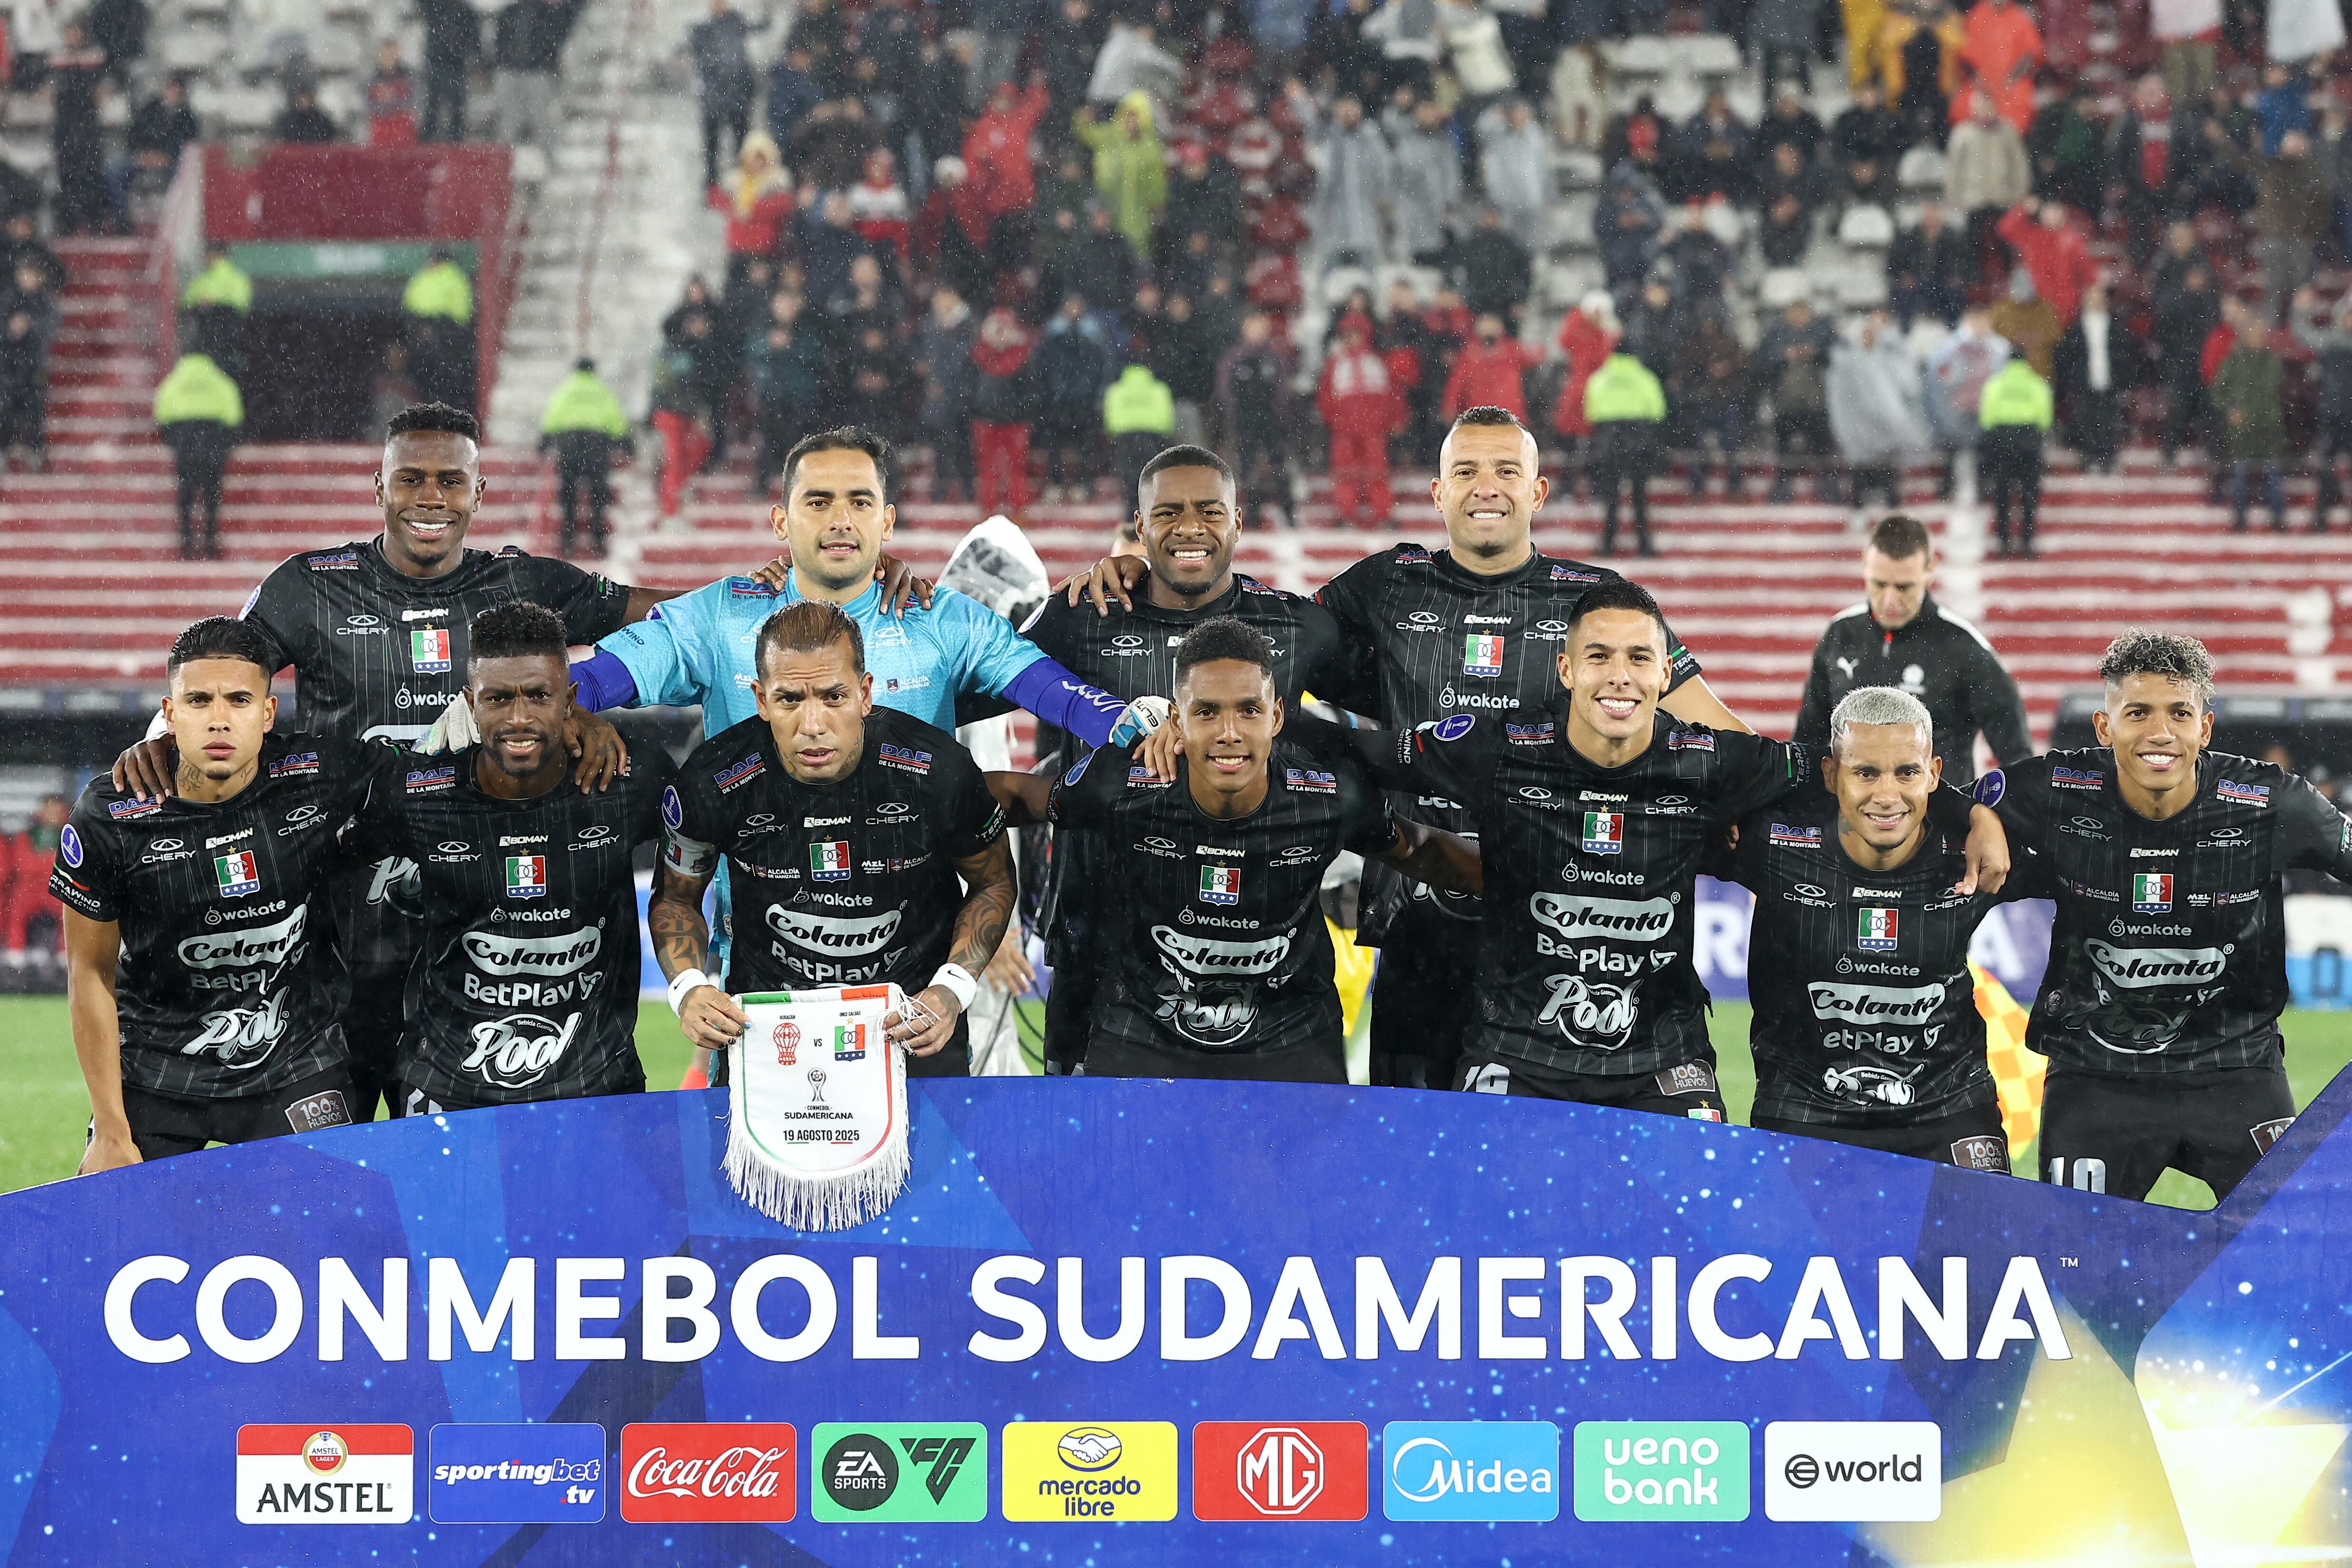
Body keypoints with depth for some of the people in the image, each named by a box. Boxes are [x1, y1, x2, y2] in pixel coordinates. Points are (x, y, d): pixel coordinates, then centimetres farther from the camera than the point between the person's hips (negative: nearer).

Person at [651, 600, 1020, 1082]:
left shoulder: (940, 771, -16)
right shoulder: (713, 782, -15)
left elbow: (994, 885, 3)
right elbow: (675, 897, 6)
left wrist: (951, 992, -12)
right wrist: (688, 988, -13)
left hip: (908, 1018, 0)